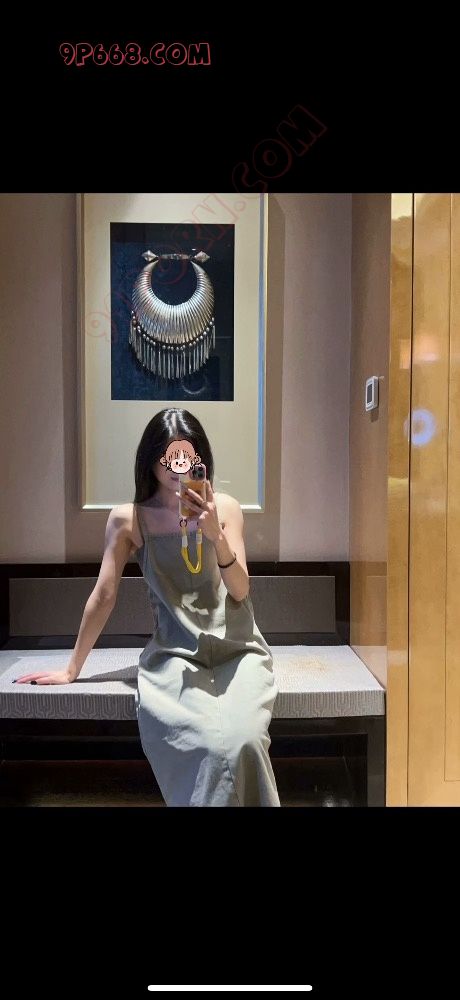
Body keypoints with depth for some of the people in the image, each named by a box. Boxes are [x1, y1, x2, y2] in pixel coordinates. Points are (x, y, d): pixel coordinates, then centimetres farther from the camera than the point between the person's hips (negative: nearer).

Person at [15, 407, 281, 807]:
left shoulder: (224, 507, -2)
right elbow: (104, 595, 3)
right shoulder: (127, 519, -4)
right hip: (176, 656, 0)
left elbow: (240, 592, -4)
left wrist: (216, 535, -22)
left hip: (237, 649, 1)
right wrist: (72, 669, 10)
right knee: (206, 746, -29)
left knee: (240, 742, -28)